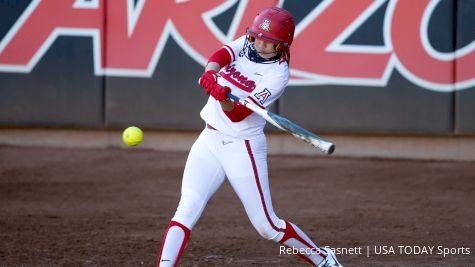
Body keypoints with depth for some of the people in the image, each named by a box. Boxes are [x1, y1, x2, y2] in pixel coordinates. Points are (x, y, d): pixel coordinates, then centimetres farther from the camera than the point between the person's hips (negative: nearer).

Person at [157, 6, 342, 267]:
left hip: (243, 148, -4)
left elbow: (237, 115, -22)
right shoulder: (244, 44, 2)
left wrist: (224, 100, -43)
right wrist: (210, 71, -40)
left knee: (267, 226, 1)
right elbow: (221, 54, -19)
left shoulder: (278, 74, -14)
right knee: (187, 209, -15)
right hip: (209, 140, 4)